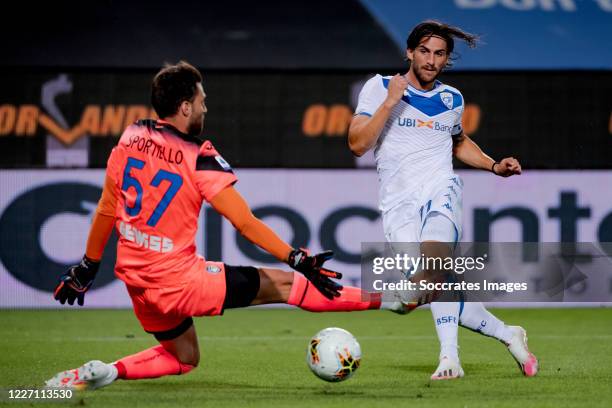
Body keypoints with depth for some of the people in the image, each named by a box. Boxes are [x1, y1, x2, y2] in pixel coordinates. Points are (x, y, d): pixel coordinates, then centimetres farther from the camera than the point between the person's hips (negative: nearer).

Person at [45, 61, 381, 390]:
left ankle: (105, 372, 8)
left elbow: (106, 210, 10)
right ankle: (380, 298, 7)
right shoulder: (199, 158, -16)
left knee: (184, 359, 26)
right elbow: (245, 223, -17)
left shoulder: (130, 138, 2)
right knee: (283, 284, 3)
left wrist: (87, 268, 19)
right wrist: (299, 260, -14)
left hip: (134, 278, 7)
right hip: (178, 282, -7)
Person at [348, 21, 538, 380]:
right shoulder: (379, 88, 3)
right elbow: (358, 145, -7)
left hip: (441, 191, 0)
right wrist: (390, 102, -14)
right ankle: (508, 334, 5)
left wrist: (494, 166, 19)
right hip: (399, 202, 0)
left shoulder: (452, 99, 14)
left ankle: (450, 357, -35)